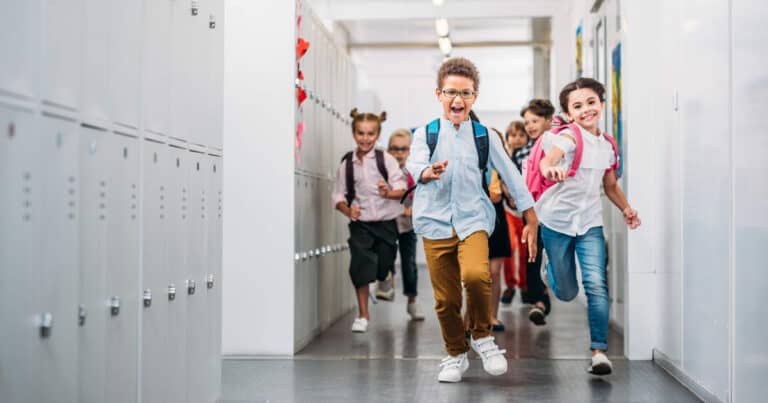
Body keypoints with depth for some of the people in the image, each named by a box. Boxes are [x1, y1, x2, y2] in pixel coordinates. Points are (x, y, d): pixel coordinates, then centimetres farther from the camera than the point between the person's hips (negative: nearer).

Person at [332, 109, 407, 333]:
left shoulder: (386, 160, -5)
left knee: (384, 267, 9)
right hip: (360, 224, 0)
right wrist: (347, 210, -16)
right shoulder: (347, 163, 0)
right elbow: (339, 194, 3)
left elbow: (401, 189, -10)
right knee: (361, 267, -7)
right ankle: (363, 315, 5)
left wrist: (389, 192, -31)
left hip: (386, 222, 0)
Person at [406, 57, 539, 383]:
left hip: (473, 219, -1)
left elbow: (511, 177, 7)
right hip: (436, 222, 1)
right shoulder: (425, 134, 1)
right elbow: (414, 164, -18)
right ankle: (456, 354, 26)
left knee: (476, 274, -27)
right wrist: (429, 172, -42)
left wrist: (531, 221, 5)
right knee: (445, 298, 3)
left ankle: (483, 337, -2)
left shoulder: (484, 136, 4)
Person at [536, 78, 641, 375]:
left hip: (590, 222, 3)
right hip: (557, 220, -3)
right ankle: (550, 268, 45)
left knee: (596, 284, -13)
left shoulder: (608, 145, 6)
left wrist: (626, 208, 5)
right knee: (566, 293, 8)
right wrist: (550, 169, -58)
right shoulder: (569, 137, -12)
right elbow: (548, 159, -34)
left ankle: (599, 350, -6)